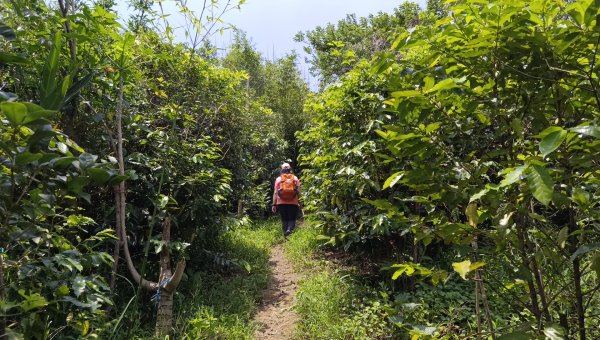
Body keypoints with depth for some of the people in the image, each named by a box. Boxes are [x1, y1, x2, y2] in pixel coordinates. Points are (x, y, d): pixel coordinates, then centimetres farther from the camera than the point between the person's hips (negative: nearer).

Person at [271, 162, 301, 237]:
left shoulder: (278, 179, 7)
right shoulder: (295, 178, 7)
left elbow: (275, 193, 1)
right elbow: (298, 192, 0)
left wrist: (274, 204, 2)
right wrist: (299, 203, 5)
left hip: (281, 203, 1)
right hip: (293, 203, -1)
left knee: (284, 220, 11)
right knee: (292, 219, 5)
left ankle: (285, 235, 3)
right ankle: (289, 229, -23)